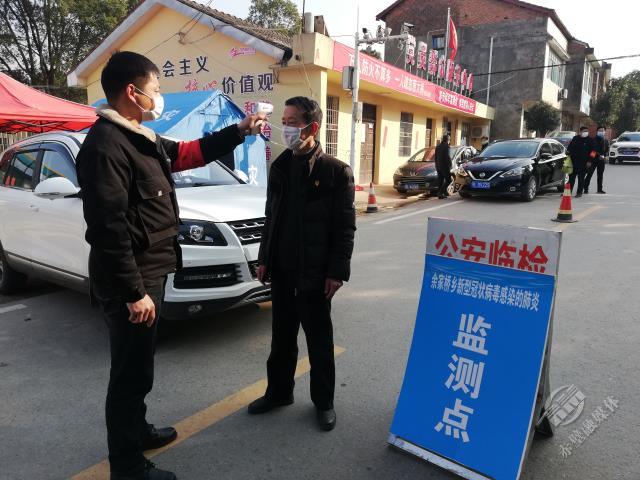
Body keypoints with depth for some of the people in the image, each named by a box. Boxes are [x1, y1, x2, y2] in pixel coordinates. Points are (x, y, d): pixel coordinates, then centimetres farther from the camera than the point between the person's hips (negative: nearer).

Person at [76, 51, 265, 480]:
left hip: (149, 272, 10)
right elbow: (109, 227, -25)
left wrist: (239, 131, 24)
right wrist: (134, 292, -24)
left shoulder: (140, 139, 12)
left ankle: (137, 429, 43)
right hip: (131, 280, -10)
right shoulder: (106, 143, -19)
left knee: (139, 367, 23)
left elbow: (188, 153, 27)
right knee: (132, 373, 3)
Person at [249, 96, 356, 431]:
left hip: (315, 271, -5)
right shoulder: (279, 166, 7)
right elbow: (271, 216, 13)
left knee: (319, 338, 9)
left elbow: (345, 227, -10)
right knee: (282, 334, 17)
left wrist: (337, 271, -13)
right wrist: (264, 258, 10)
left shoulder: (336, 171, -9)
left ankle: (323, 401, 26)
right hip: (281, 268, 5)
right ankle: (278, 391, 35)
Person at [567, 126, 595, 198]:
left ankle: (579, 192, 7)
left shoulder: (589, 140, 1)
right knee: (571, 177, 6)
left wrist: (589, 161, -7)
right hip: (573, 161, 3)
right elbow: (569, 148, 14)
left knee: (581, 178, 1)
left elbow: (592, 152, 0)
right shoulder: (575, 138, 8)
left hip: (583, 163, -2)